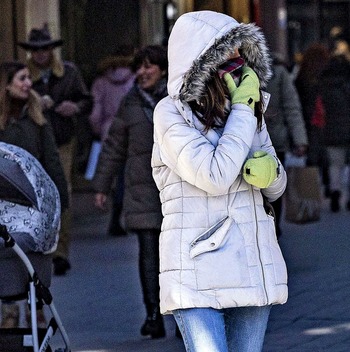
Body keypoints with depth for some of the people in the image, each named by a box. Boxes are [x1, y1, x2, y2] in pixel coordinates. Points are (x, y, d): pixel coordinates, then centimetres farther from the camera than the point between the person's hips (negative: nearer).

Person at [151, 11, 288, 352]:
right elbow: (215, 176, -18)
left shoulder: (248, 108, 11)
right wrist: (243, 110, -11)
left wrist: (270, 170, -5)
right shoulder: (171, 113, -7)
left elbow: (276, 189, 19)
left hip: (253, 268, 6)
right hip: (199, 274, -6)